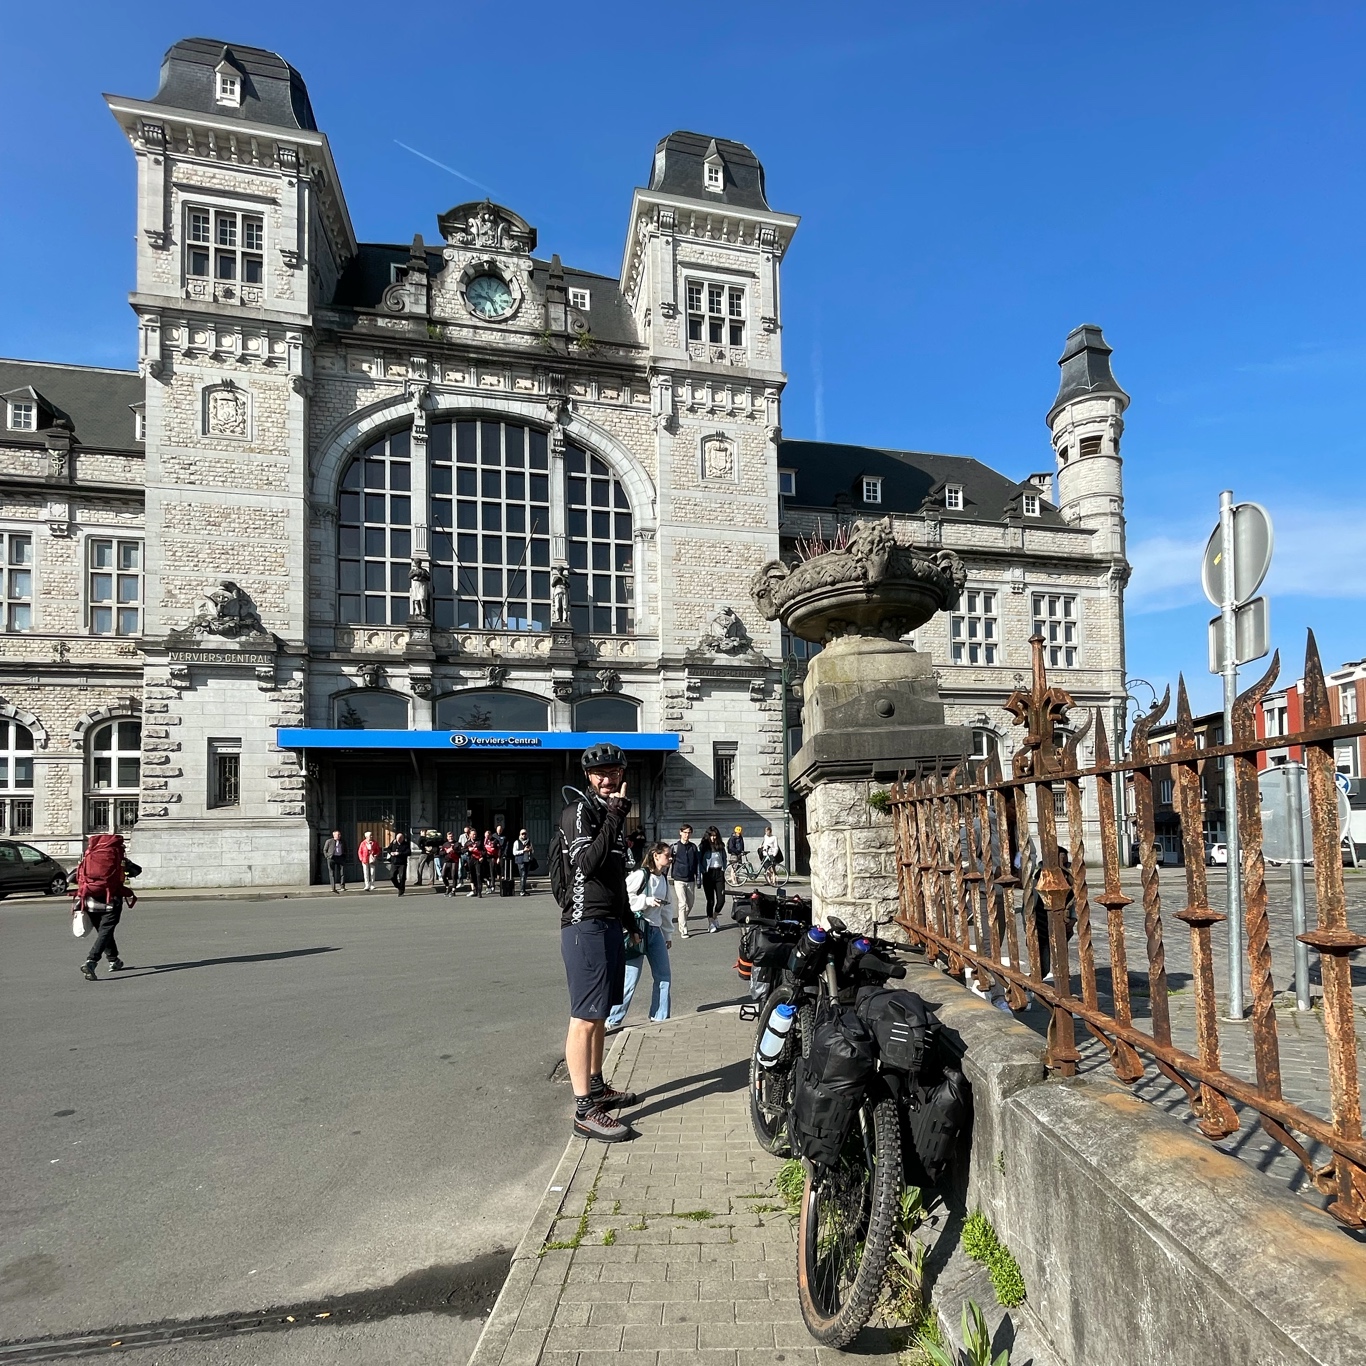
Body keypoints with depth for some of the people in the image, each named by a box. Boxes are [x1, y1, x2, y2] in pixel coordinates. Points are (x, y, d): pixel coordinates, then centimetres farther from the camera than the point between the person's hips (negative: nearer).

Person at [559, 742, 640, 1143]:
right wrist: (615, 817, -25)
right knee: (585, 1016, -8)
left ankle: (596, 1087, 29)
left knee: (599, 1013, 17)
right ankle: (585, 1110, -5)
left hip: (609, 923, 9)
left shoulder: (609, 813, 18)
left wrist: (629, 920, 27)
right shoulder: (579, 811, -10)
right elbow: (586, 863, -25)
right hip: (586, 923, -9)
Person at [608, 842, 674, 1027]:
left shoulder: (663, 879, 13)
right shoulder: (640, 875, -13)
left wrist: (668, 934, 21)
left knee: (664, 976, 9)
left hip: (655, 930, 8)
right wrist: (647, 901, -21)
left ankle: (660, 1018, 22)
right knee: (631, 978, -5)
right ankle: (613, 1021, 8)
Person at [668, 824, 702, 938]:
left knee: (690, 905, 12)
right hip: (679, 880, -4)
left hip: (691, 880, 4)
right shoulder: (674, 847, -1)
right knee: (682, 904, -11)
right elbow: (668, 861, 6)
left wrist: (698, 878, 7)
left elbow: (697, 863, 11)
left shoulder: (693, 847, 8)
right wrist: (670, 877, -2)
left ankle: (682, 923, 33)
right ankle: (683, 930, -7)